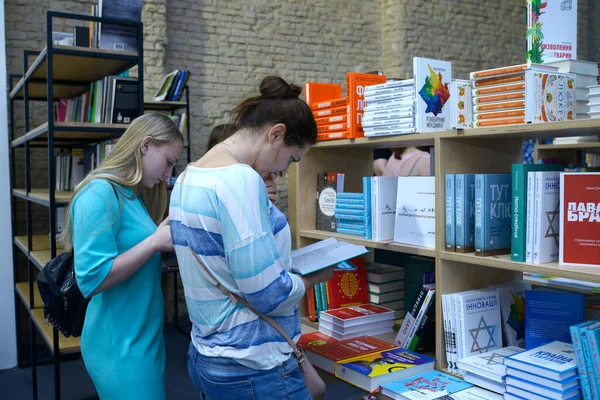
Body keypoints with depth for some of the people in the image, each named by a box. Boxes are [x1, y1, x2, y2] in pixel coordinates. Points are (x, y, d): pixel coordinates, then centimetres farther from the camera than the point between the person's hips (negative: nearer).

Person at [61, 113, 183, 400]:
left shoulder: (134, 195, 10)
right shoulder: (100, 193, -17)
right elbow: (92, 279, -23)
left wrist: (167, 238, 1)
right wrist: (156, 240, -21)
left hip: (144, 336, 9)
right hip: (121, 346, -9)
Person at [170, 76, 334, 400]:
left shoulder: (190, 177, 7)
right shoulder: (240, 179, -23)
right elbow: (268, 295, -25)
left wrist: (290, 267, 10)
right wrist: (314, 276, -6)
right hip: (253, 368, -9)